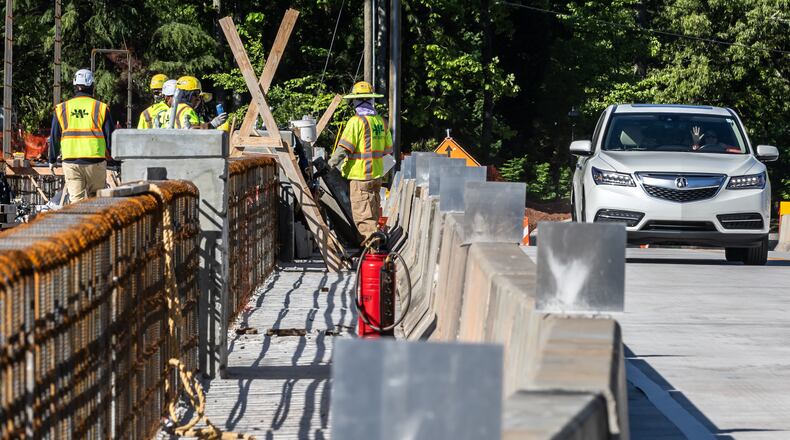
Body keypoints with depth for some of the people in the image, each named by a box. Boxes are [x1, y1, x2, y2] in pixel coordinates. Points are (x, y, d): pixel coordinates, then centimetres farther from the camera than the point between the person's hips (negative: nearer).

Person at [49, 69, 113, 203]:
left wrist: (52, 160, 23)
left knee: (76, 199, -1)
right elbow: (110, 136, 4)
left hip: (71, 163, 1)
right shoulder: (101, 108, 1)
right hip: (96, 162, -1)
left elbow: (54, 138, 11)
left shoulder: (62, 109, 6)